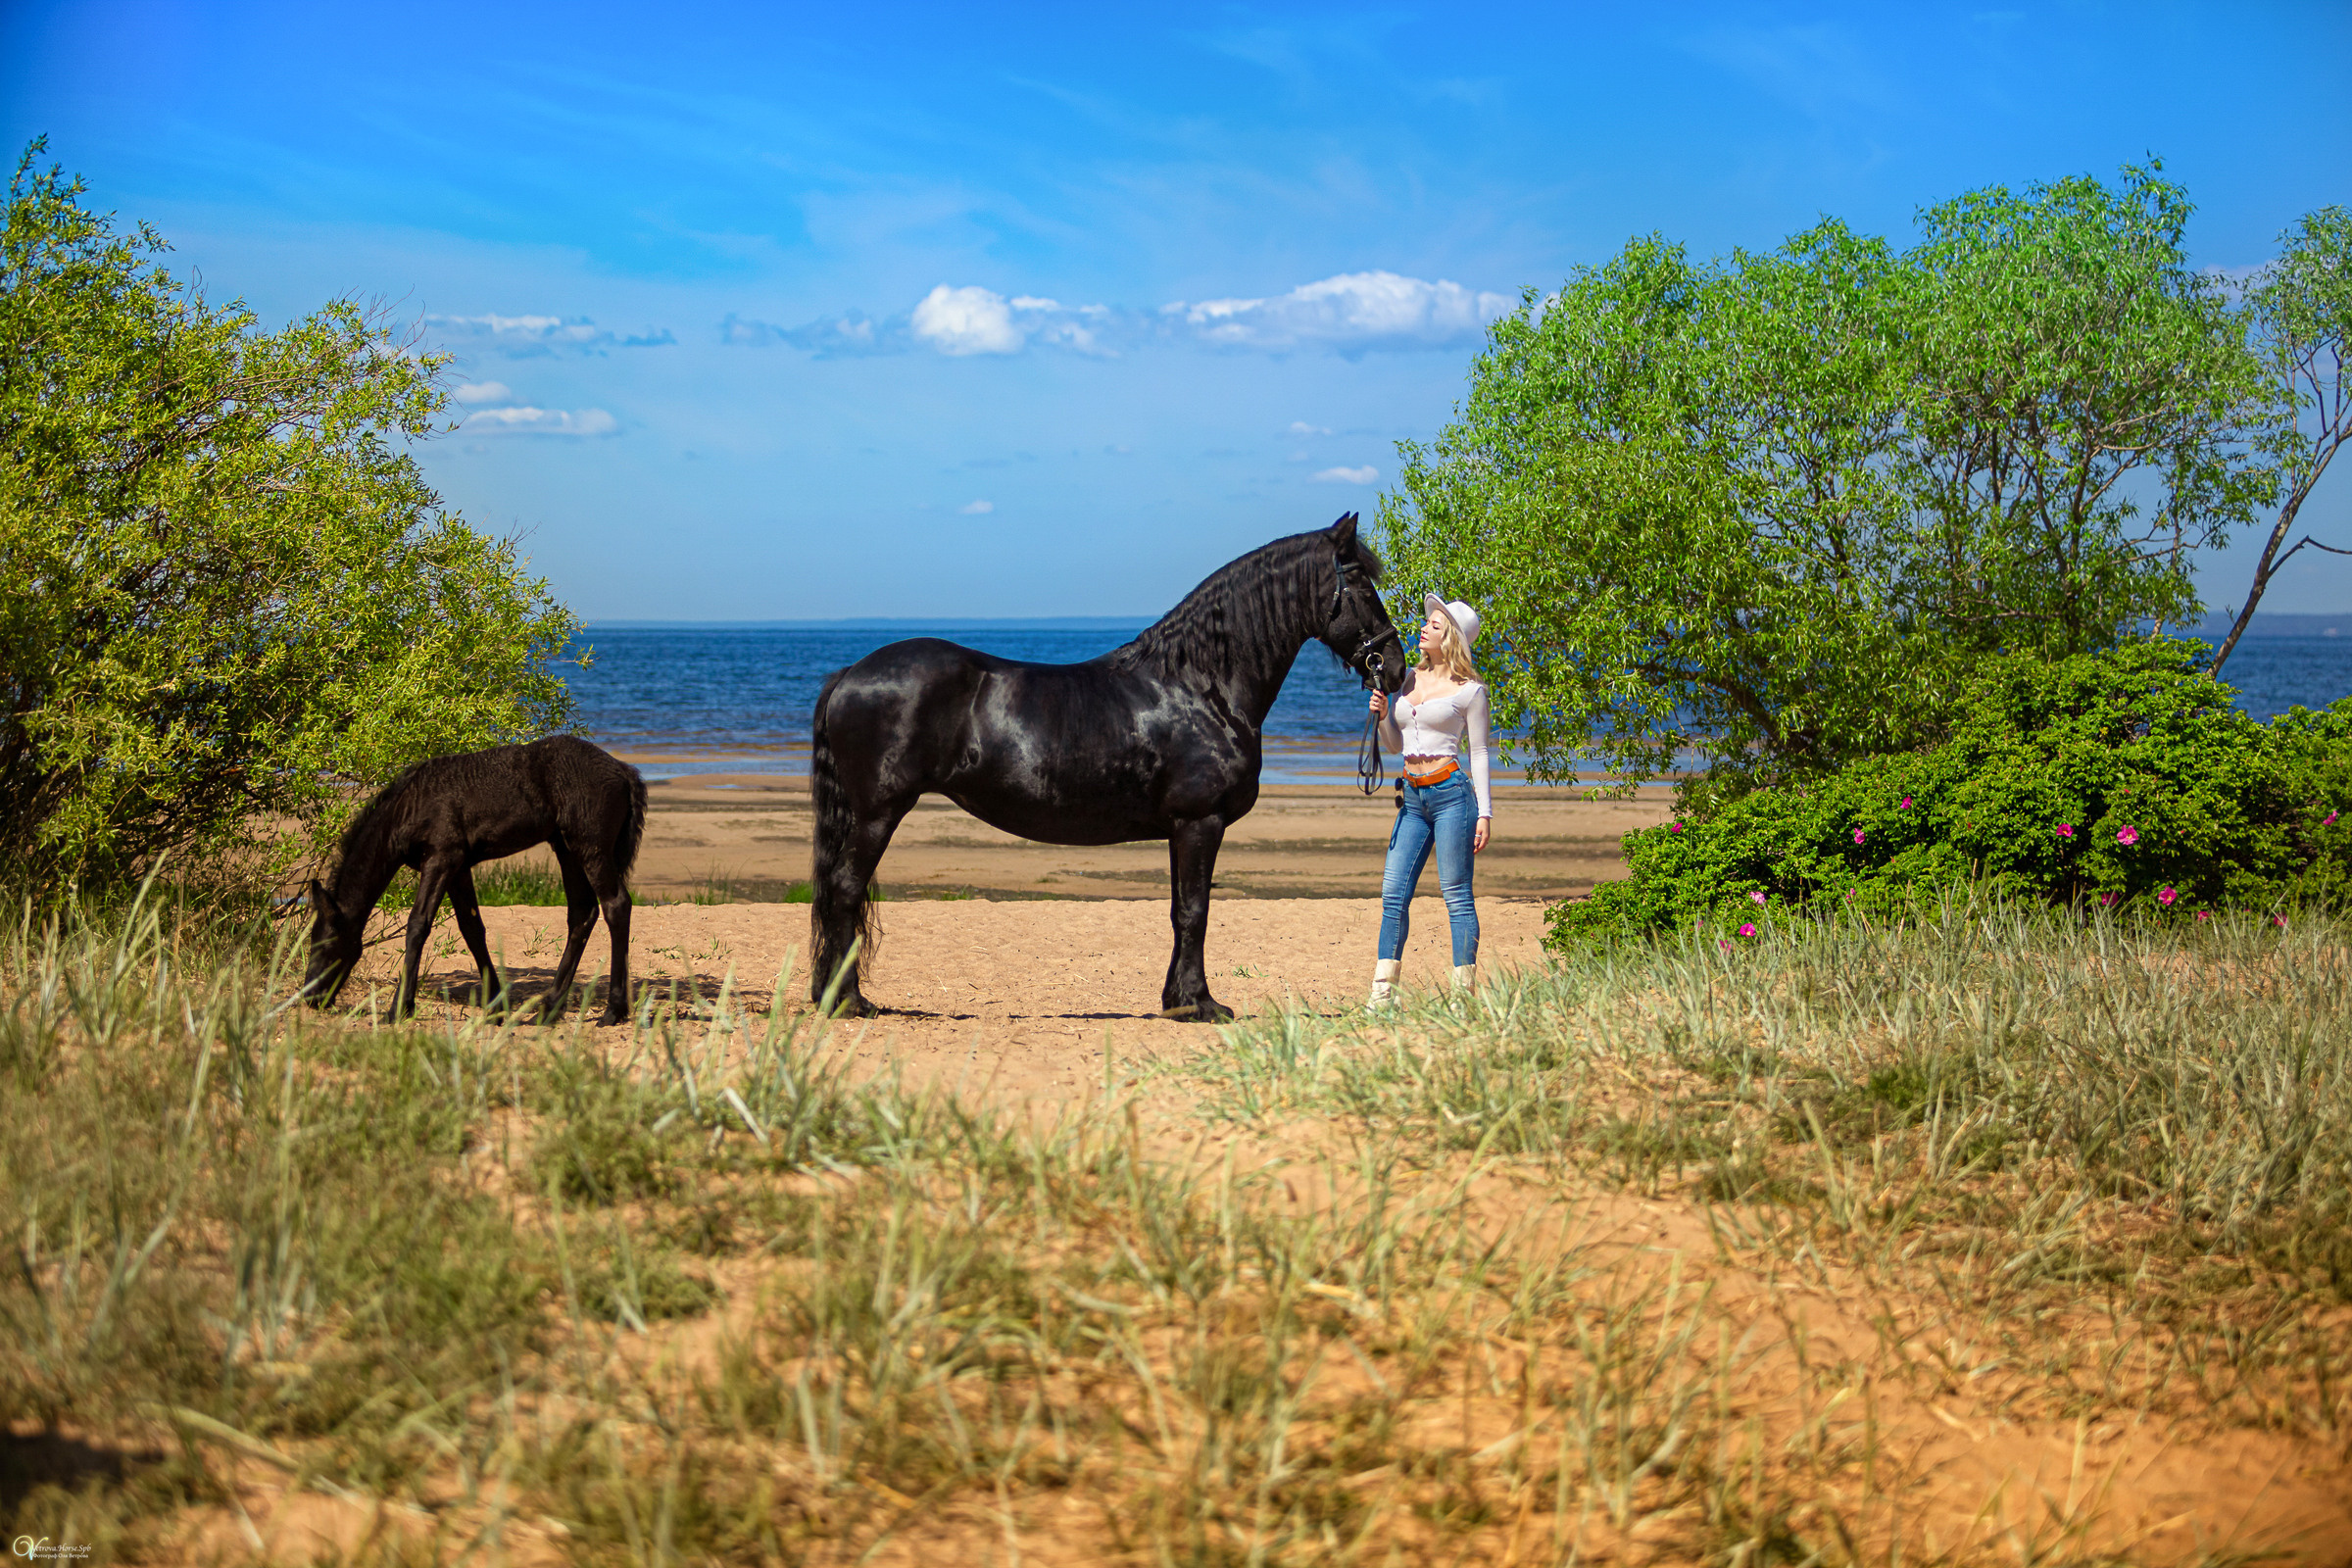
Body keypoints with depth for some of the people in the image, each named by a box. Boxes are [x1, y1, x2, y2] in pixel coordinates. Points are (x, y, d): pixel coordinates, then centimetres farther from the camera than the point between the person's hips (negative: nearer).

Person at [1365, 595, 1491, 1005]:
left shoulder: (1469, 689, -2)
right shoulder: (1410, 679, 14)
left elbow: (1478, 753, -1)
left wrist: (1484, 814, -5)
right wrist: (1382, 714, 0)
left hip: (1451, 792, -6)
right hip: (1413, 798, 6)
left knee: (1456, 895, -5)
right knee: (1393, 892, 2)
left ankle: (1464, 993, -1)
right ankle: (1381, 993, 3)